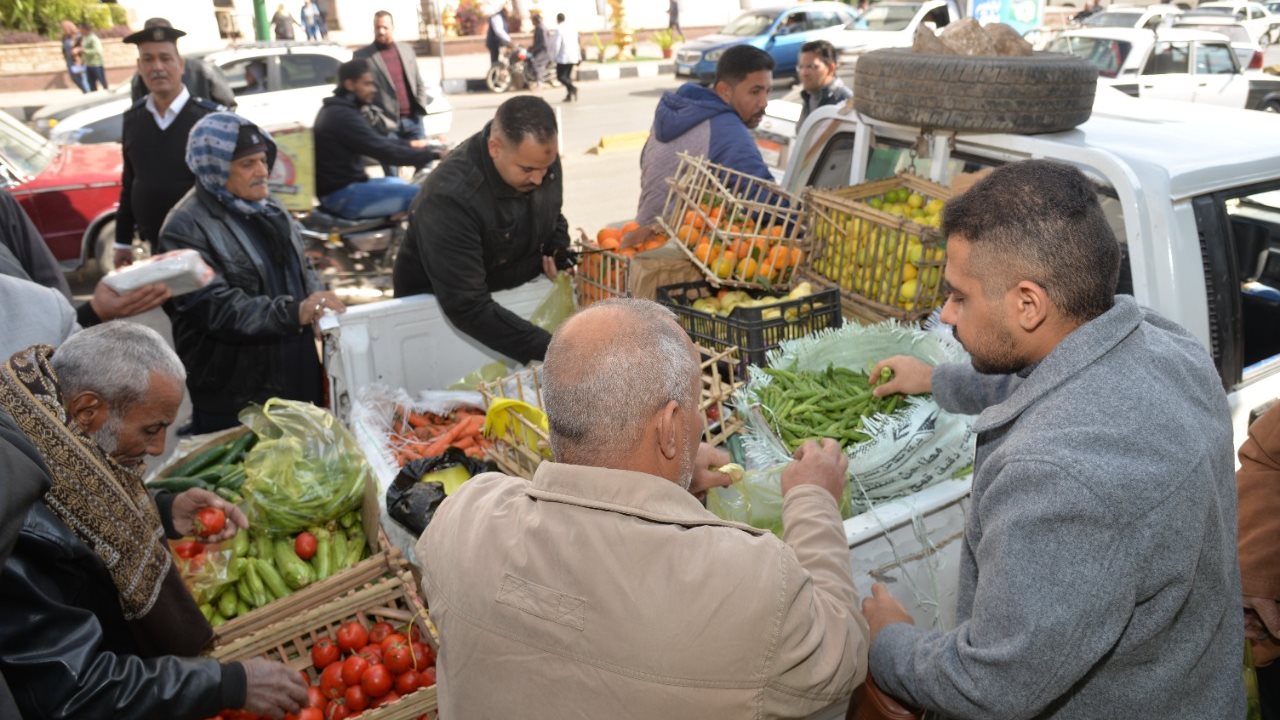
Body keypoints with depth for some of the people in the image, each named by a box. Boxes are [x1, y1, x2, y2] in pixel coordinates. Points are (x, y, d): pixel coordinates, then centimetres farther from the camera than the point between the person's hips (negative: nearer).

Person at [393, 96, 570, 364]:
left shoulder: (540, 156, -13)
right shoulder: (449, 197, -34)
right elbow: (467, 308, -37)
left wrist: (562, 254, -12)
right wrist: (550, 349, -42)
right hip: (439, 307, -5)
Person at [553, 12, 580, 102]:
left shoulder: (559, 29, -10)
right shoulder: (573, 28, 9)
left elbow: (557, 44, -14)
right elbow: (577, 44, 13)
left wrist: (555, 57, -7)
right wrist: (579, 57, 17)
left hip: (563, 57, -6)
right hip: (573, 57, 6)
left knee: (560, 76, 0)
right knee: (568, 76, 15)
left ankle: (572, 88, -22)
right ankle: (569, 95, 9)